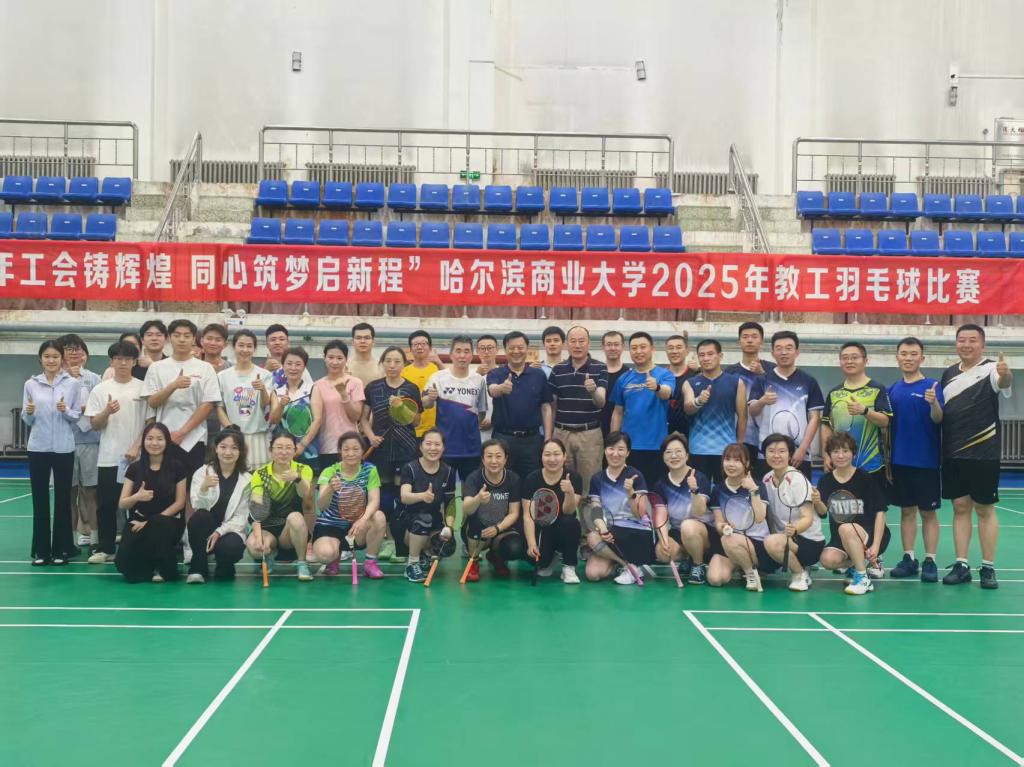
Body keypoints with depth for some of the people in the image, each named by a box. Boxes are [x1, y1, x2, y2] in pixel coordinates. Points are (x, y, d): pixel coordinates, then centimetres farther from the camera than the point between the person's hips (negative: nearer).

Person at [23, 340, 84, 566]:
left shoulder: (73, 384, 0)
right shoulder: (31, 384, 4)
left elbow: (77, 416, 2)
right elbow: (26, 420, 6)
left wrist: (66, 411, -18)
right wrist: (29, 412, -16)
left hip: (64, 448, -1)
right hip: (38, 448, 1)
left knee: (63, 498, 4)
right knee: (40, 499, 5)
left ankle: (61, 549, 12)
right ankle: (41, 550, 12)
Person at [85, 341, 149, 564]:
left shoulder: (143, 388, 1)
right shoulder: (101, 389, 6)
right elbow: (94, 425, 4)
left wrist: (136, 447, -10)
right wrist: (107, 412, -15)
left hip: (136, 458, -1)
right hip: (108, 458, 2)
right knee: (106, 505, 3)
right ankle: (104, 549, 12)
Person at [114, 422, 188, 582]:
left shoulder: (177, 467, -1)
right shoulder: (135, 468, 4)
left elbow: (180, 502, -1)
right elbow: (122, 504, 4)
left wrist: (152, 522, -13)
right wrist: (137, 497, -21)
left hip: (168, 521, -1)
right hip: (139, 520, 1)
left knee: (157, 525, -39)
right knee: (124, 561, -27)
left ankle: (163, 568, -13)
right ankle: (150, 567, 9)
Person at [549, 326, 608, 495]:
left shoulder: (600, 369, -4)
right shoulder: (557, 370, 5)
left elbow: (601, 403, -14)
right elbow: (551, 405, 10)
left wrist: (593, 391, -36)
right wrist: (548, 435, 7)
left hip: (590, 434, -2)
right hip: (562, 433, 3)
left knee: (590, 484, 3)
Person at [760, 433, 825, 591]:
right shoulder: (766, 480, 3)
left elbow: (807, 519, -22)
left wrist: (794, 529, -41)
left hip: (810, 541, -7)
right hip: (782, 539, 7)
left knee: (772, 542, -33)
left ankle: (800, 574, -6)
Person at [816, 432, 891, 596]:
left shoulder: (866, 479, -9)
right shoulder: (826, 480, 1)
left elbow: (880, 512, -9)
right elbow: (823, 511, -6)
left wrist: (875, 546, -17)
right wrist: (817, 503, -31)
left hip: (869, 535, -4)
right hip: (840, 539, 4)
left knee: (846, 528, -35)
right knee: (828, 559, -26)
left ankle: (863, 578, -18)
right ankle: (856, 565, 8)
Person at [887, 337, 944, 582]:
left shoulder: (931, 386, -6)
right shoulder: (893, 390, 8)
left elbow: (938, 419, -18)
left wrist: (934, 403, -38)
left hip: (925, 460, -4)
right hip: (899, 460, 4)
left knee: (928, 512, 2)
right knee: (906, 510, 10)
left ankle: (930, 561, 8)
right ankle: (908, 559, 17)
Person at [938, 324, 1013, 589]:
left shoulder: (991, 369, -7)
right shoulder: (949, 373, 11)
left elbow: (1005, 383, -32)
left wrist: (1006, 375, -53)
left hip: (983, 454, -5)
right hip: (952, 454, 5)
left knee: (985, 509, 2)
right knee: (960, 507, 8)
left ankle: (988, 568, 10)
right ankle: (961, 565, 13)